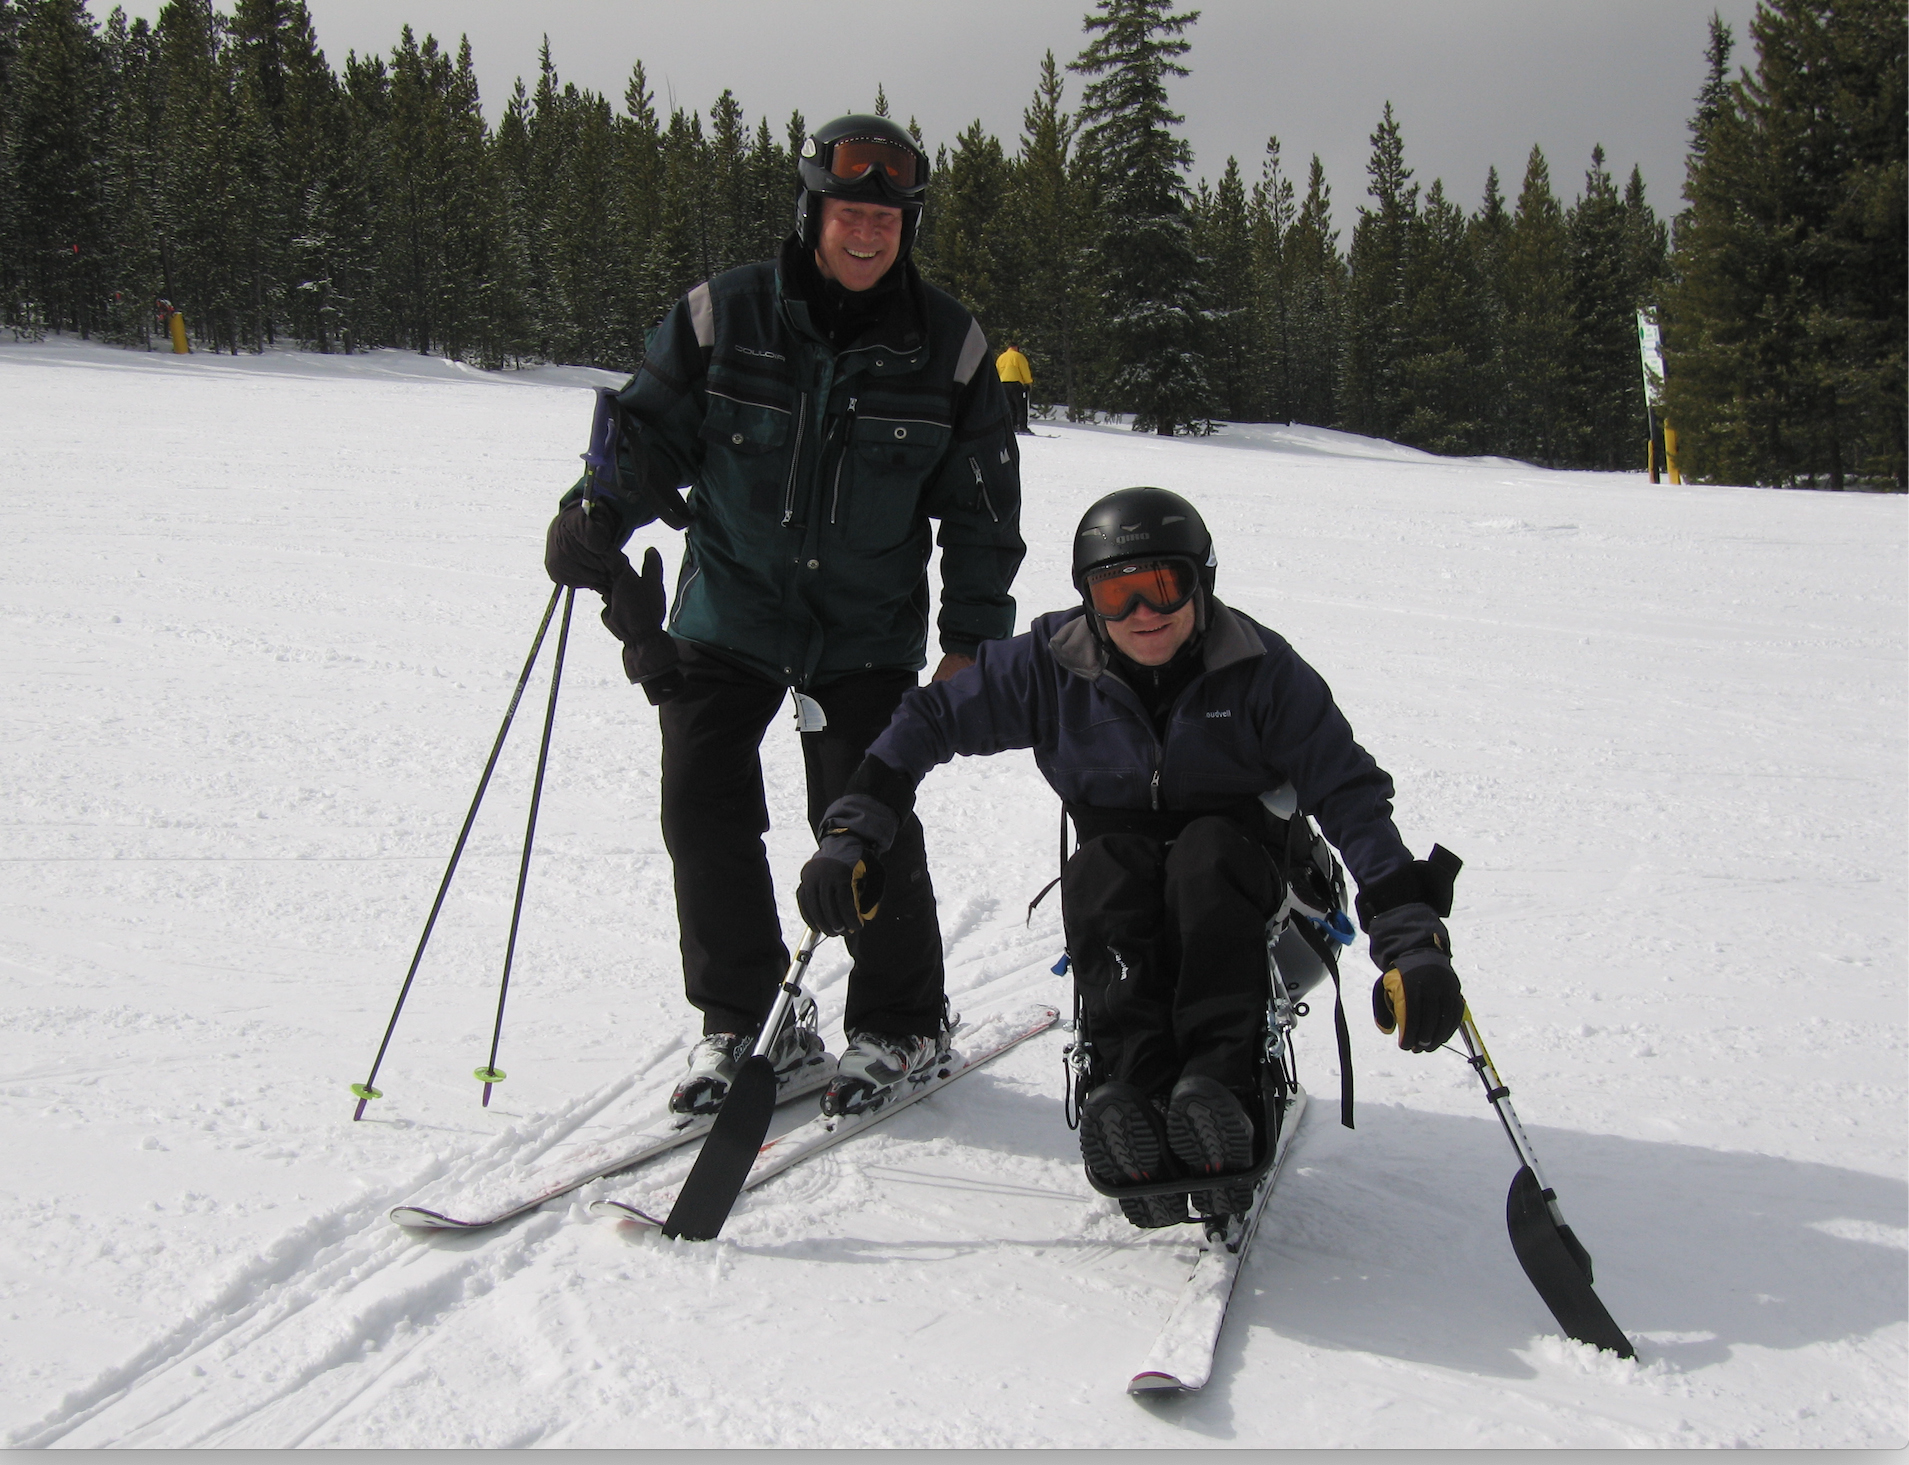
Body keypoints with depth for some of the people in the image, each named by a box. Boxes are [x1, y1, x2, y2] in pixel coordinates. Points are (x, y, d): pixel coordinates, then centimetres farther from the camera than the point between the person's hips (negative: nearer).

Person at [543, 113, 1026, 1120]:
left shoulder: (947, 346, -1)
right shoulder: (721, 318, -4)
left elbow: (983, 511, 5)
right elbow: (653, 433, 4)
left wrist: (971, 641, 2)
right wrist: (599, 511, -16)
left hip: (869, 631, -1)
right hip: (729, 612, 1)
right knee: (703, 808, -4)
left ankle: (900, 1022, 15)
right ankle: (742, 1018, 15)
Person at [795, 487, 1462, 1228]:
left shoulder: (1259, 668, -12)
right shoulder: (1054, 663, -7)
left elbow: (1350, 795, -15)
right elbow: (932, 718, -2)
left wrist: (1410, 935, -27)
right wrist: (850, 833, -14)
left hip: (1238, 888, -1)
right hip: (1120, 913, 2)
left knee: (1207, 849, -34)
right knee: (1099, 866, -32)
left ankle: (1219, 1084, -47)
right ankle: (1134, 1086, -47)